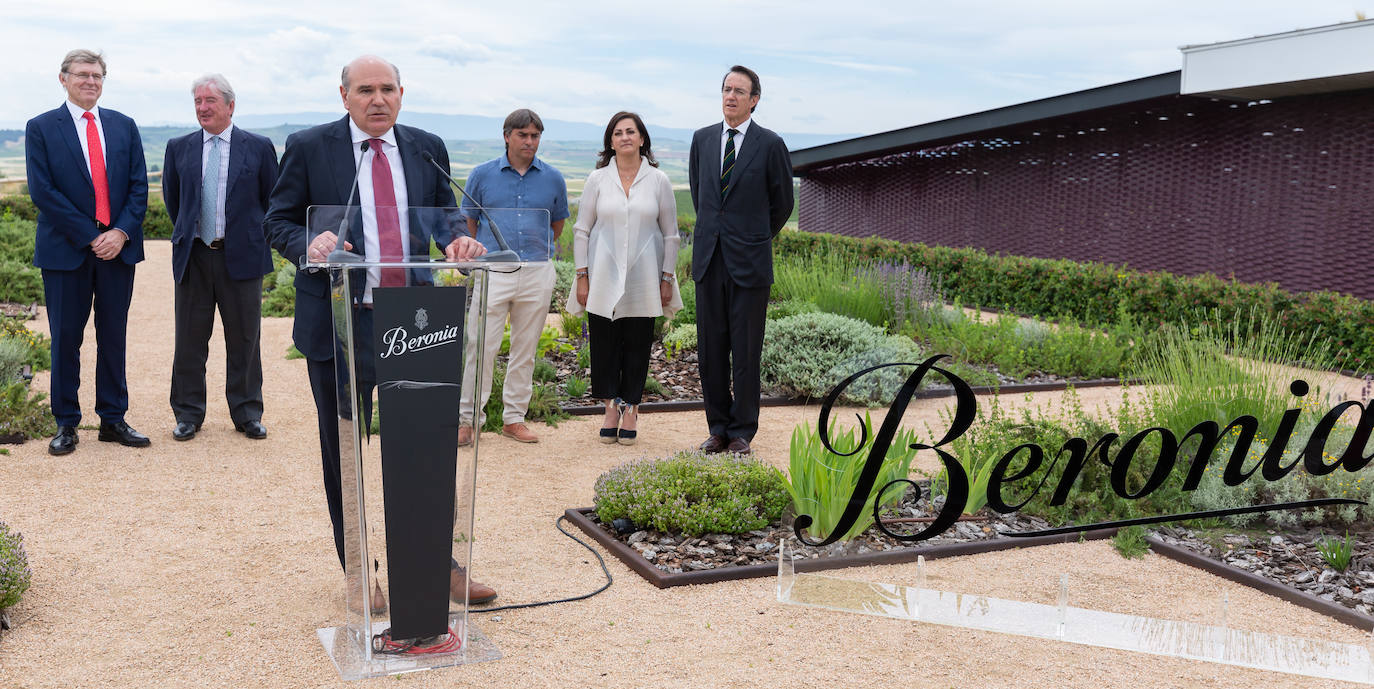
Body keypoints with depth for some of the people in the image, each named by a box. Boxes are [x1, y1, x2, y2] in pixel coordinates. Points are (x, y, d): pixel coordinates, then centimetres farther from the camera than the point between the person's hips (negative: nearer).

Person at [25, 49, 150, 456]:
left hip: (118, 247, 3)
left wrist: (121, 232, -9)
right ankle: (66, 423, 14)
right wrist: (90, 237, -12)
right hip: (66, 250, -3)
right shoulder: (41, 128, 1)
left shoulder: (124, 127, 11)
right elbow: (42, 191, -6)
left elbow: (139, 186, 6)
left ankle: (113, 419, 16)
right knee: (66, 339, 3)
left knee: (113, 337, 7)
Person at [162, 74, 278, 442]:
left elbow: (273, 202, 7)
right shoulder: (179, 148, 7)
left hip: (242, 256, -2)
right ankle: (188, 413, 18)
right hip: (194, 257, 2)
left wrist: (256, 239, 7)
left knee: (244, 340, 6)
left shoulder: (259, 147, 1)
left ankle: (247, 414, 17)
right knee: (190, 340, 7)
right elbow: (172, 200, 18)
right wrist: (187, 233, 16)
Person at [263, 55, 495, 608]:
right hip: (338, 320, -2)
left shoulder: (427, 149, 8)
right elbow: (278, 220, 1)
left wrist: (458, 243, -10)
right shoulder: (309, 147, -1)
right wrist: (307, 245, -22)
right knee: (342, 452, 9)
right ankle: (359, 572, 24)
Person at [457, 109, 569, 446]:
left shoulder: (553, 179, 5)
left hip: (537, 273, 2)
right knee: (481, 347, -4)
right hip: (493, 271, -1)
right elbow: (468, 222, 13)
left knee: (525, 349, 8)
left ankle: (514, 418, 17)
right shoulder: (482, 175, 2)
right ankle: (468, 420, 4)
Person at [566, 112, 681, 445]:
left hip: (643, 280, 0)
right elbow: (582, 230, 7)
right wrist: (582, 277, 1)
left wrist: (667, 278, 2)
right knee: (604, 343, 0)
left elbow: (670, 234, 8)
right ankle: (611, 407, 14)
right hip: (604, 279, 0)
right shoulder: (597, 179, 4)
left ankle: (630, 410, 14)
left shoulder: (658, 181, 4)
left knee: (638, 345, 2)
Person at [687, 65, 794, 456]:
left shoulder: (770, 145, -3)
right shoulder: (702, 139, 9)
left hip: (749, 261, -4)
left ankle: (741, 433, 12)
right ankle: (718, 428, 19)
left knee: (746, 351, 0)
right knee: (710, 348, 7)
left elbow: (782, 204, 7)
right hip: (709, 259, 4)